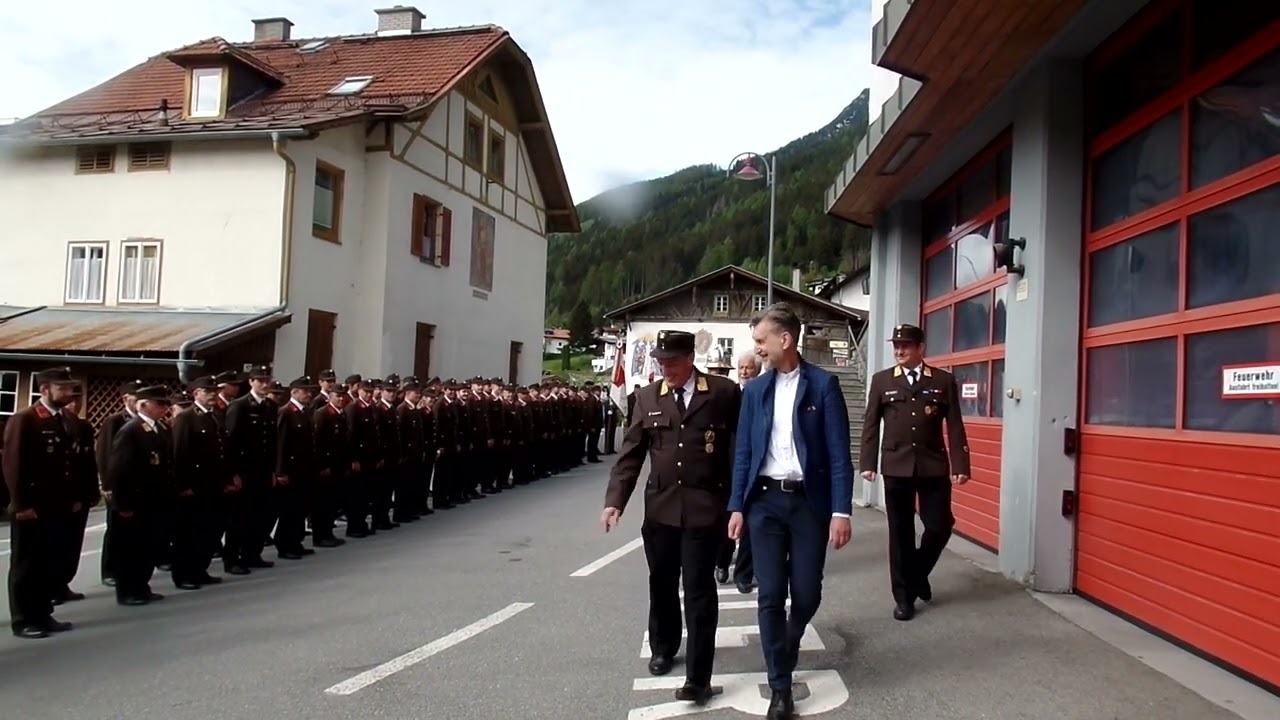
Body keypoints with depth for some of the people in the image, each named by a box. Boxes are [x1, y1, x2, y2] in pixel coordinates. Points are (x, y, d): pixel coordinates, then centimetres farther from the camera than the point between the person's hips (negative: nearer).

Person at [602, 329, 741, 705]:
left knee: (699, 590, -1)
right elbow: (630, 453, 4)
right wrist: (615, 500, -5)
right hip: (660, 508, 4)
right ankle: (663, 649, 40)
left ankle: (698, 676, 7)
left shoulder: (724, 393, -4)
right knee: (661, 584, 17)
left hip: (704, 509, -4)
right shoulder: (647, 397, 5)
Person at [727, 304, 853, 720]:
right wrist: (736, 506, 4)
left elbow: (839, 452, -6)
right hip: (765, 500, 2)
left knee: (807, 593, 5)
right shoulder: (754, 390, 7)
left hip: (809, 500, -2)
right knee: (770, 595, 1)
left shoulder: (823, 385, -3)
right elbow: (743, 452, 9)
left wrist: (841, 511, -12)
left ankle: (788, 647, 38)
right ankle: (780, 685, 13)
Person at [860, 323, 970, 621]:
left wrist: (960, 466, -6)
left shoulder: (944, 380, 4)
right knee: (900, 532, 5)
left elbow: (955, 426, 1)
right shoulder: (881, 380, 5)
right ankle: (903, 596, 17)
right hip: (896, 467, 0)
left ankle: (917, 575, 30)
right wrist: (868, 463, -2)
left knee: (940, 527, 2)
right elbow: (870, 425, 4)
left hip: (934, 466, 0)